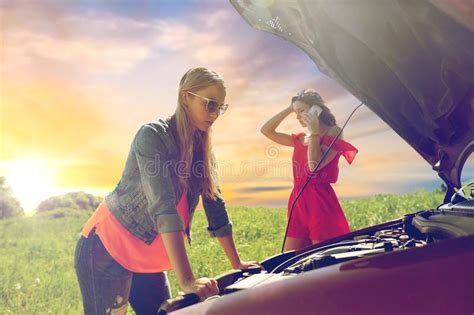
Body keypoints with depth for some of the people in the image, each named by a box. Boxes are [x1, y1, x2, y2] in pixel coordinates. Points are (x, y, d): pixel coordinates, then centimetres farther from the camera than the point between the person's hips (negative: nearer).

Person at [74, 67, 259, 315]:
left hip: (146, 258, 7)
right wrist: (186, 281, -35)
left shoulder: (201, 150, 4)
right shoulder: (153, 135, -19)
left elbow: (215, 205, 7)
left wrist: (237, 264, 7)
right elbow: (163, 206, -29)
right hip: (107, 248, -7)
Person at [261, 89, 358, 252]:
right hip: (297, 201, 7)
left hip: (321, 201, -7)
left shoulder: (333, 132, -1)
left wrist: (314, 133, -8)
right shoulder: (299, 139, 17)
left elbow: (315, 165, -16)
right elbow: (266, 130, 18)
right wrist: (289, 109, 13)